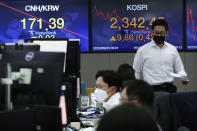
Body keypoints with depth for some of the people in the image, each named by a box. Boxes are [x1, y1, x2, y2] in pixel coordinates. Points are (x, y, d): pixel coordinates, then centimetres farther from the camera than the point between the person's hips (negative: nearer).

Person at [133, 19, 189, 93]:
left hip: (170, 88, 3)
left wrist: (183, 77, -3)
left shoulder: (172, 49, 13)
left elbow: (180, 69, 18)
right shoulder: (142, 50, 3)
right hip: (153, 89, -2)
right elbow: (136, 73, 7)